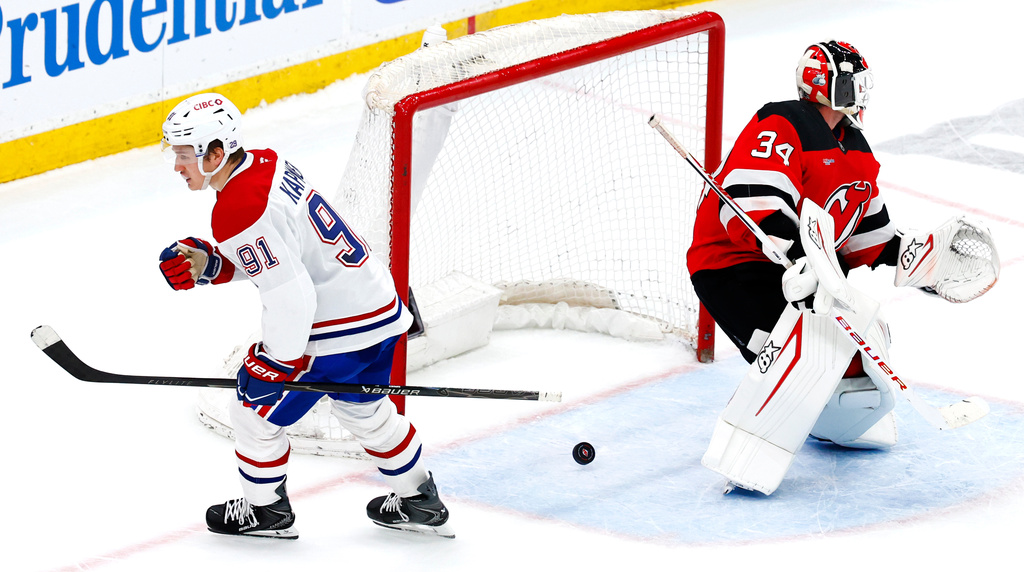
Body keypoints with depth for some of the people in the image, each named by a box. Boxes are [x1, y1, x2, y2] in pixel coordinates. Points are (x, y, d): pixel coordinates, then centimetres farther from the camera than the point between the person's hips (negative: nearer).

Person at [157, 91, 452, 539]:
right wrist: (208, 265, 5)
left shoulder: (239, 212, -24)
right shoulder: (265, 163, 5)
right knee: (363, 410, 31)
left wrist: (280, 360, -12)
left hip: (335, 329, -9)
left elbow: (290, 297, -26)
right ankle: (419, 502, 42)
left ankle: (266, 511, 31)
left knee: (256, 411, 12)